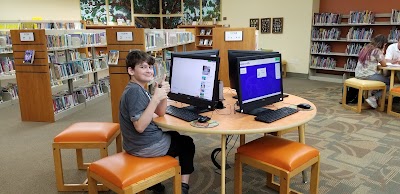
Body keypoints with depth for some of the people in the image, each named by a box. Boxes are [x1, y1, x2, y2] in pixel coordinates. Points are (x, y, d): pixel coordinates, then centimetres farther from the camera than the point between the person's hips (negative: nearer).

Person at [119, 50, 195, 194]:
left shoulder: (139, 89, 8)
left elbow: (160, 113, 8)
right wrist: (155, 98, -31)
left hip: (137, 144, 9)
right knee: (187, 144, 12)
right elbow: (140, 126, -29)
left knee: (175, 135, 33)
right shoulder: (134, 91, -22)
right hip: (145, 147, -9)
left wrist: (163, 93, -9)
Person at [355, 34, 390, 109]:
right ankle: (373, 98, -3)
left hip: (358, 74, 9)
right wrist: (382, 53, 10)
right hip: (368, 75, -8)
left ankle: (373, 94, 25)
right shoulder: (377, 51, -10)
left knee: (380, 75, 30)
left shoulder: (365, 48, 14)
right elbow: (384, 64, -1)